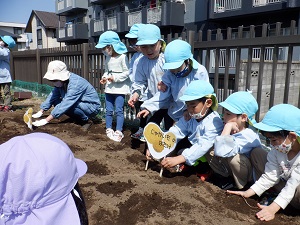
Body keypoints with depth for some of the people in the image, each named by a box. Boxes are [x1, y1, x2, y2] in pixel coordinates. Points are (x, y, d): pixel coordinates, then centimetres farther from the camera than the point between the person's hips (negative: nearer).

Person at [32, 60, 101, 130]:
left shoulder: (75, 84, -30)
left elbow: (66, 104, -33)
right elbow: (52, 96, 2)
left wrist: (46, 120, -32)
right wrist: (40, 112, -5)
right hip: (80, 105, 9)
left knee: (67, 105, -29)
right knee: (56, 102, -3)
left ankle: (86, 121, -8)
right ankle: (80, 120, 3)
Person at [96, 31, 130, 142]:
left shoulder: (122, 57, -11)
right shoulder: (107, 58, 11)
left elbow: (127, 72, -13)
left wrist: (115, 78, -18)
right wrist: (104, 77, -1)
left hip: (120, 88, -7)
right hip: (109, 88, 7)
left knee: (119, 110, -5)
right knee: (109, 110, 10)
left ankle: (118, 132, 1)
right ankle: (109, 129, 20)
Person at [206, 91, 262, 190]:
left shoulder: (248, 135, -32)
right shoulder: (233, 130, -9)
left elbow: (221, 151, -47)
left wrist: (228, 126, -38)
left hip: (252, 175, -6)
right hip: (234, 171, 7)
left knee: (233, 157, -35)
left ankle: (242, 186, -7)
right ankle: (230, 178, 6)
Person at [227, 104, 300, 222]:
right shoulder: (277, 149, -9)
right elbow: (270, 176, -9)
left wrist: (272, 208, -38)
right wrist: (247, 193, -17)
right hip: (284, 185, 6)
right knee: (257, 152, -5)